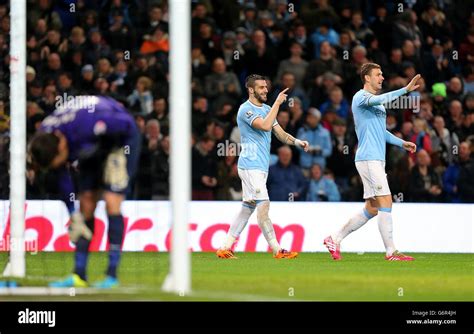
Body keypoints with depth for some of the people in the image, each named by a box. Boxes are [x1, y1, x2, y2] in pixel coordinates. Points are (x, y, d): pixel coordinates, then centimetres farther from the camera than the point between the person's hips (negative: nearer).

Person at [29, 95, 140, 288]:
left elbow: (126, 124, -27)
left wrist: (117, 157, -19)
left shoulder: (84, 125, -42)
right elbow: (61, 177, -7)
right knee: (86, 205, -2)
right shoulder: (44, 139, -20)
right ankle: (79, 275, 1)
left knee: (111, 203, -17)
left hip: (120, 138, -6)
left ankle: (112, 275, -16)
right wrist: (73, 214, -6)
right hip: (94, 147, 6)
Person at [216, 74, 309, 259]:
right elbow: (265, 126, -24)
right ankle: (277, 250, -14)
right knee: (263, 204, -12)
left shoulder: (267, 109, 18)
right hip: (251, 165, -9)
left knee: (248, 207, 9)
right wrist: (277, 103, -18)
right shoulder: (246, 109, -10)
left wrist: (297, 142, -2)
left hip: (261, 166, 9)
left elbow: (281, 133, 16)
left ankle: (225, 248, 12)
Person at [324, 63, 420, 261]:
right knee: (386, 202, -12)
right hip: (368, 158, -10)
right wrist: (405, 90, -34)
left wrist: (402, 143, 19)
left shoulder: (377, 104, 22)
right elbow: (380, 100, -28)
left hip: (377, 160, 10)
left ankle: (335, 239, 16)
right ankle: (391, 251, -10)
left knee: (372, 209, 9)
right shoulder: (360, 97, -7)